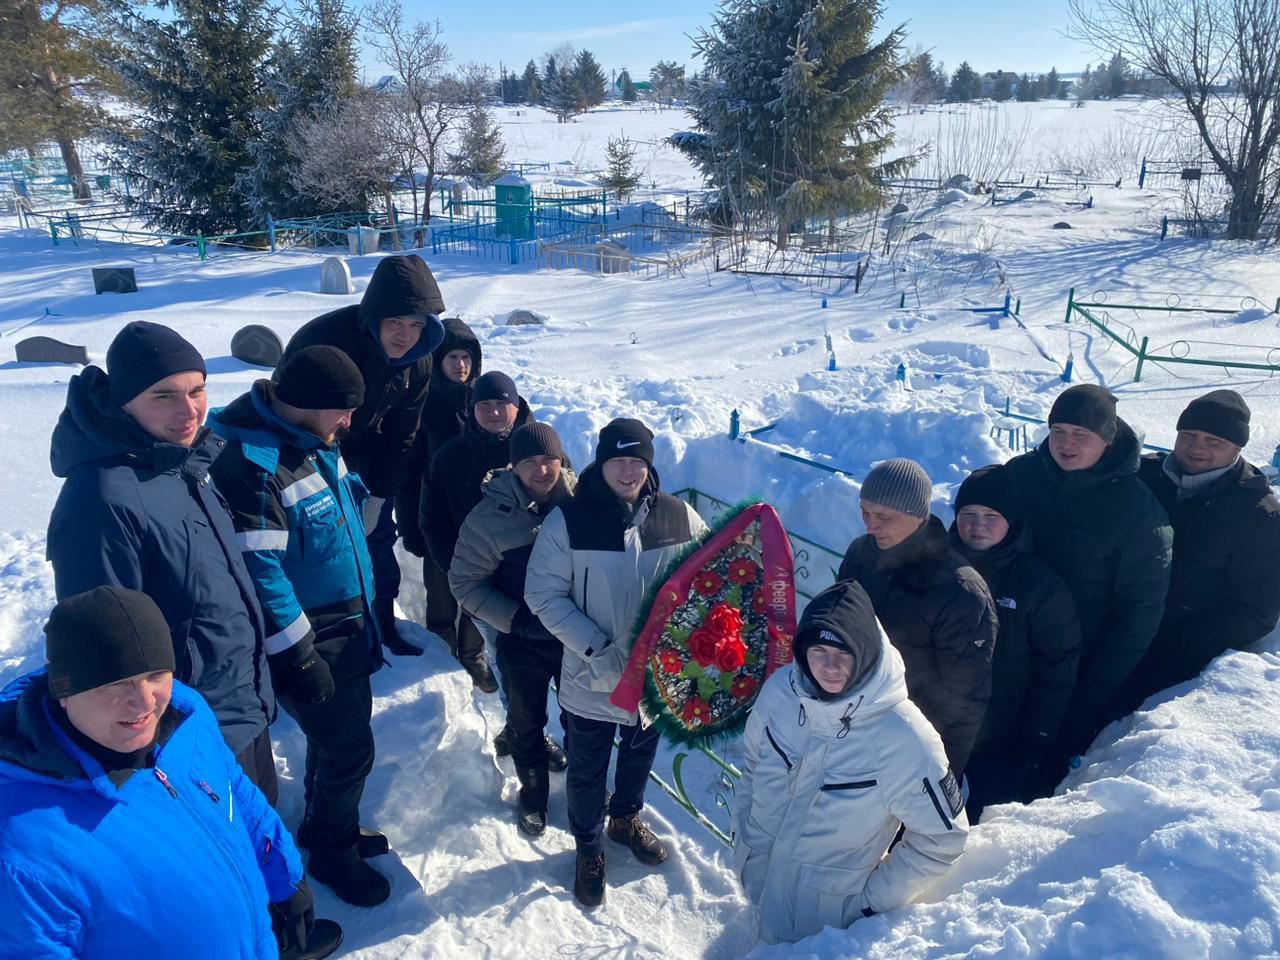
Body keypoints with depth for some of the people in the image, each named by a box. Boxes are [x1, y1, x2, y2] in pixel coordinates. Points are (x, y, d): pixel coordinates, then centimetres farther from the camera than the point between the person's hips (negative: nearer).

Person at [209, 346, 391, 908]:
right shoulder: (252, 464, -26)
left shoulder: (314, 442, 3)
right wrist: (298, 659, -20)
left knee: (340, 738, 23)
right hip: (310, 643, -9)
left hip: (348, 629, 9)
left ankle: (332, 828, 45)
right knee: (349, 750, 4)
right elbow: (260, 571, -26)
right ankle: (332, 852, 29)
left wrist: (366, 616, 21)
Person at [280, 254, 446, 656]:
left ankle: (384, 622, 27)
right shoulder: (323, 340, -34)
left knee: (378, 534, 10)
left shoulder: (417, 360, -15)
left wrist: (377, 496, -6)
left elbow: (399, 436, -4)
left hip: (362, 453, 5)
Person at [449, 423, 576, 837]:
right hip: (522, 643, -1)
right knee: (526, 723, 18)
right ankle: (533, 796, 42)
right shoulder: (490, 516, -16)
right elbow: (464, 581, -8)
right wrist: (512, 617, -16)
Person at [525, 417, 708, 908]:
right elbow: (543, 594, -14)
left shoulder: (680, 518, -10)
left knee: (641, 753, 26)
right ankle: (588, 848, 42)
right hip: (591, 677, -2)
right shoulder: (567, 522, -17)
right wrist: (596, 649, -22)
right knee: (587, 770, 15)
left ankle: (626, 819, 55)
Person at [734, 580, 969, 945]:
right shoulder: (780, 690, -18)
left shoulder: (905, 738, -28)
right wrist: (745, 853, 5)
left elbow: (941, 839, -14)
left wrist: (875, 902, -10)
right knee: (769, 945, 28)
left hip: (833, 912, -4)